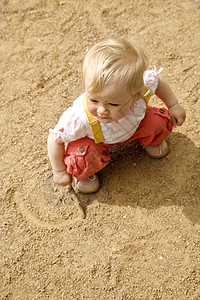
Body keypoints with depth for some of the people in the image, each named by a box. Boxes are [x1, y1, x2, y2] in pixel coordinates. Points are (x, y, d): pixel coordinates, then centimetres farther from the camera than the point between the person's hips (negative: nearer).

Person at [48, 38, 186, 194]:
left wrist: (173, 106, -2)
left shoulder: (142, 85, -40)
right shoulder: (79, 118, -45)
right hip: (93, 137, -3)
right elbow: (55, 139, -26)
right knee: (82, 160, -31)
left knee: (160, 121, -12)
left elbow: (157, 79, -14)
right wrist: (59, 171, -14)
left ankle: (150, 141, 24)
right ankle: (86, 174, 8)